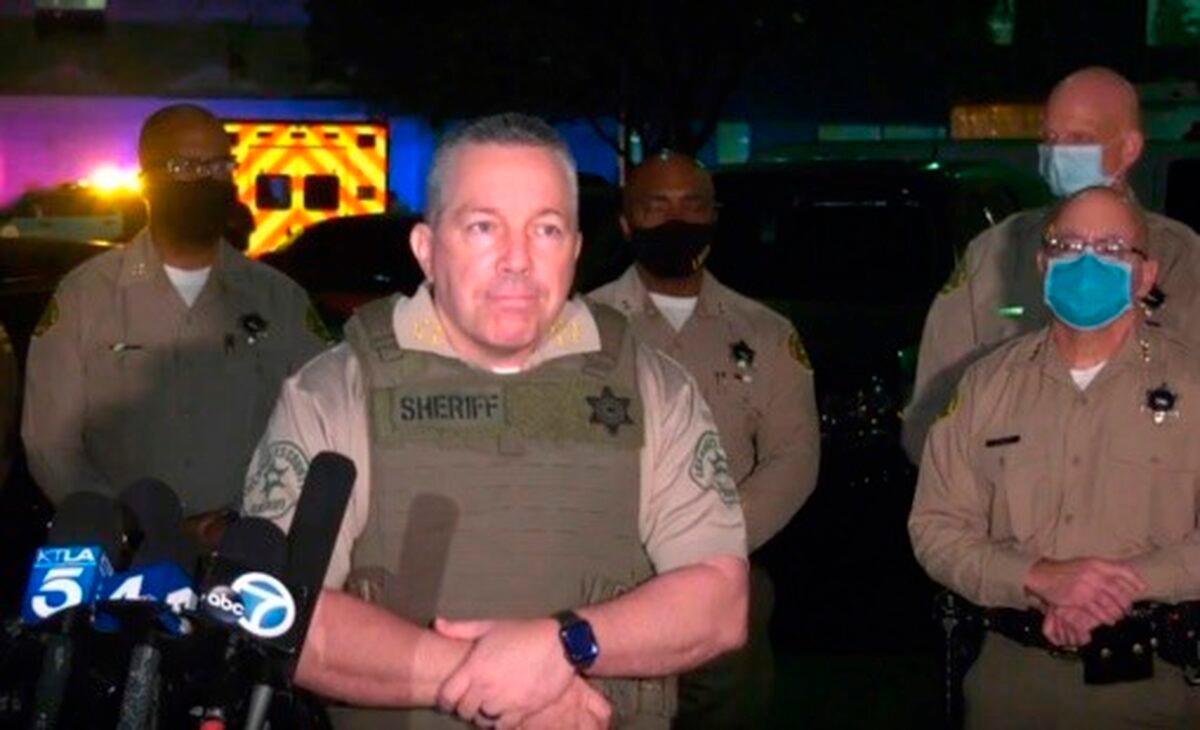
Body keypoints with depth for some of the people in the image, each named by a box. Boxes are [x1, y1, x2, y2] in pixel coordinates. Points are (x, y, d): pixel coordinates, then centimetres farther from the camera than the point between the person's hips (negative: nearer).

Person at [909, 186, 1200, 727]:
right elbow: (935, 526, -1)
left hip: (1150, 679, -1)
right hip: (1013, 669, 2)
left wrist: (1126, 583, -22)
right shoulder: (988, 384, 3)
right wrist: (1040, 577, -16)